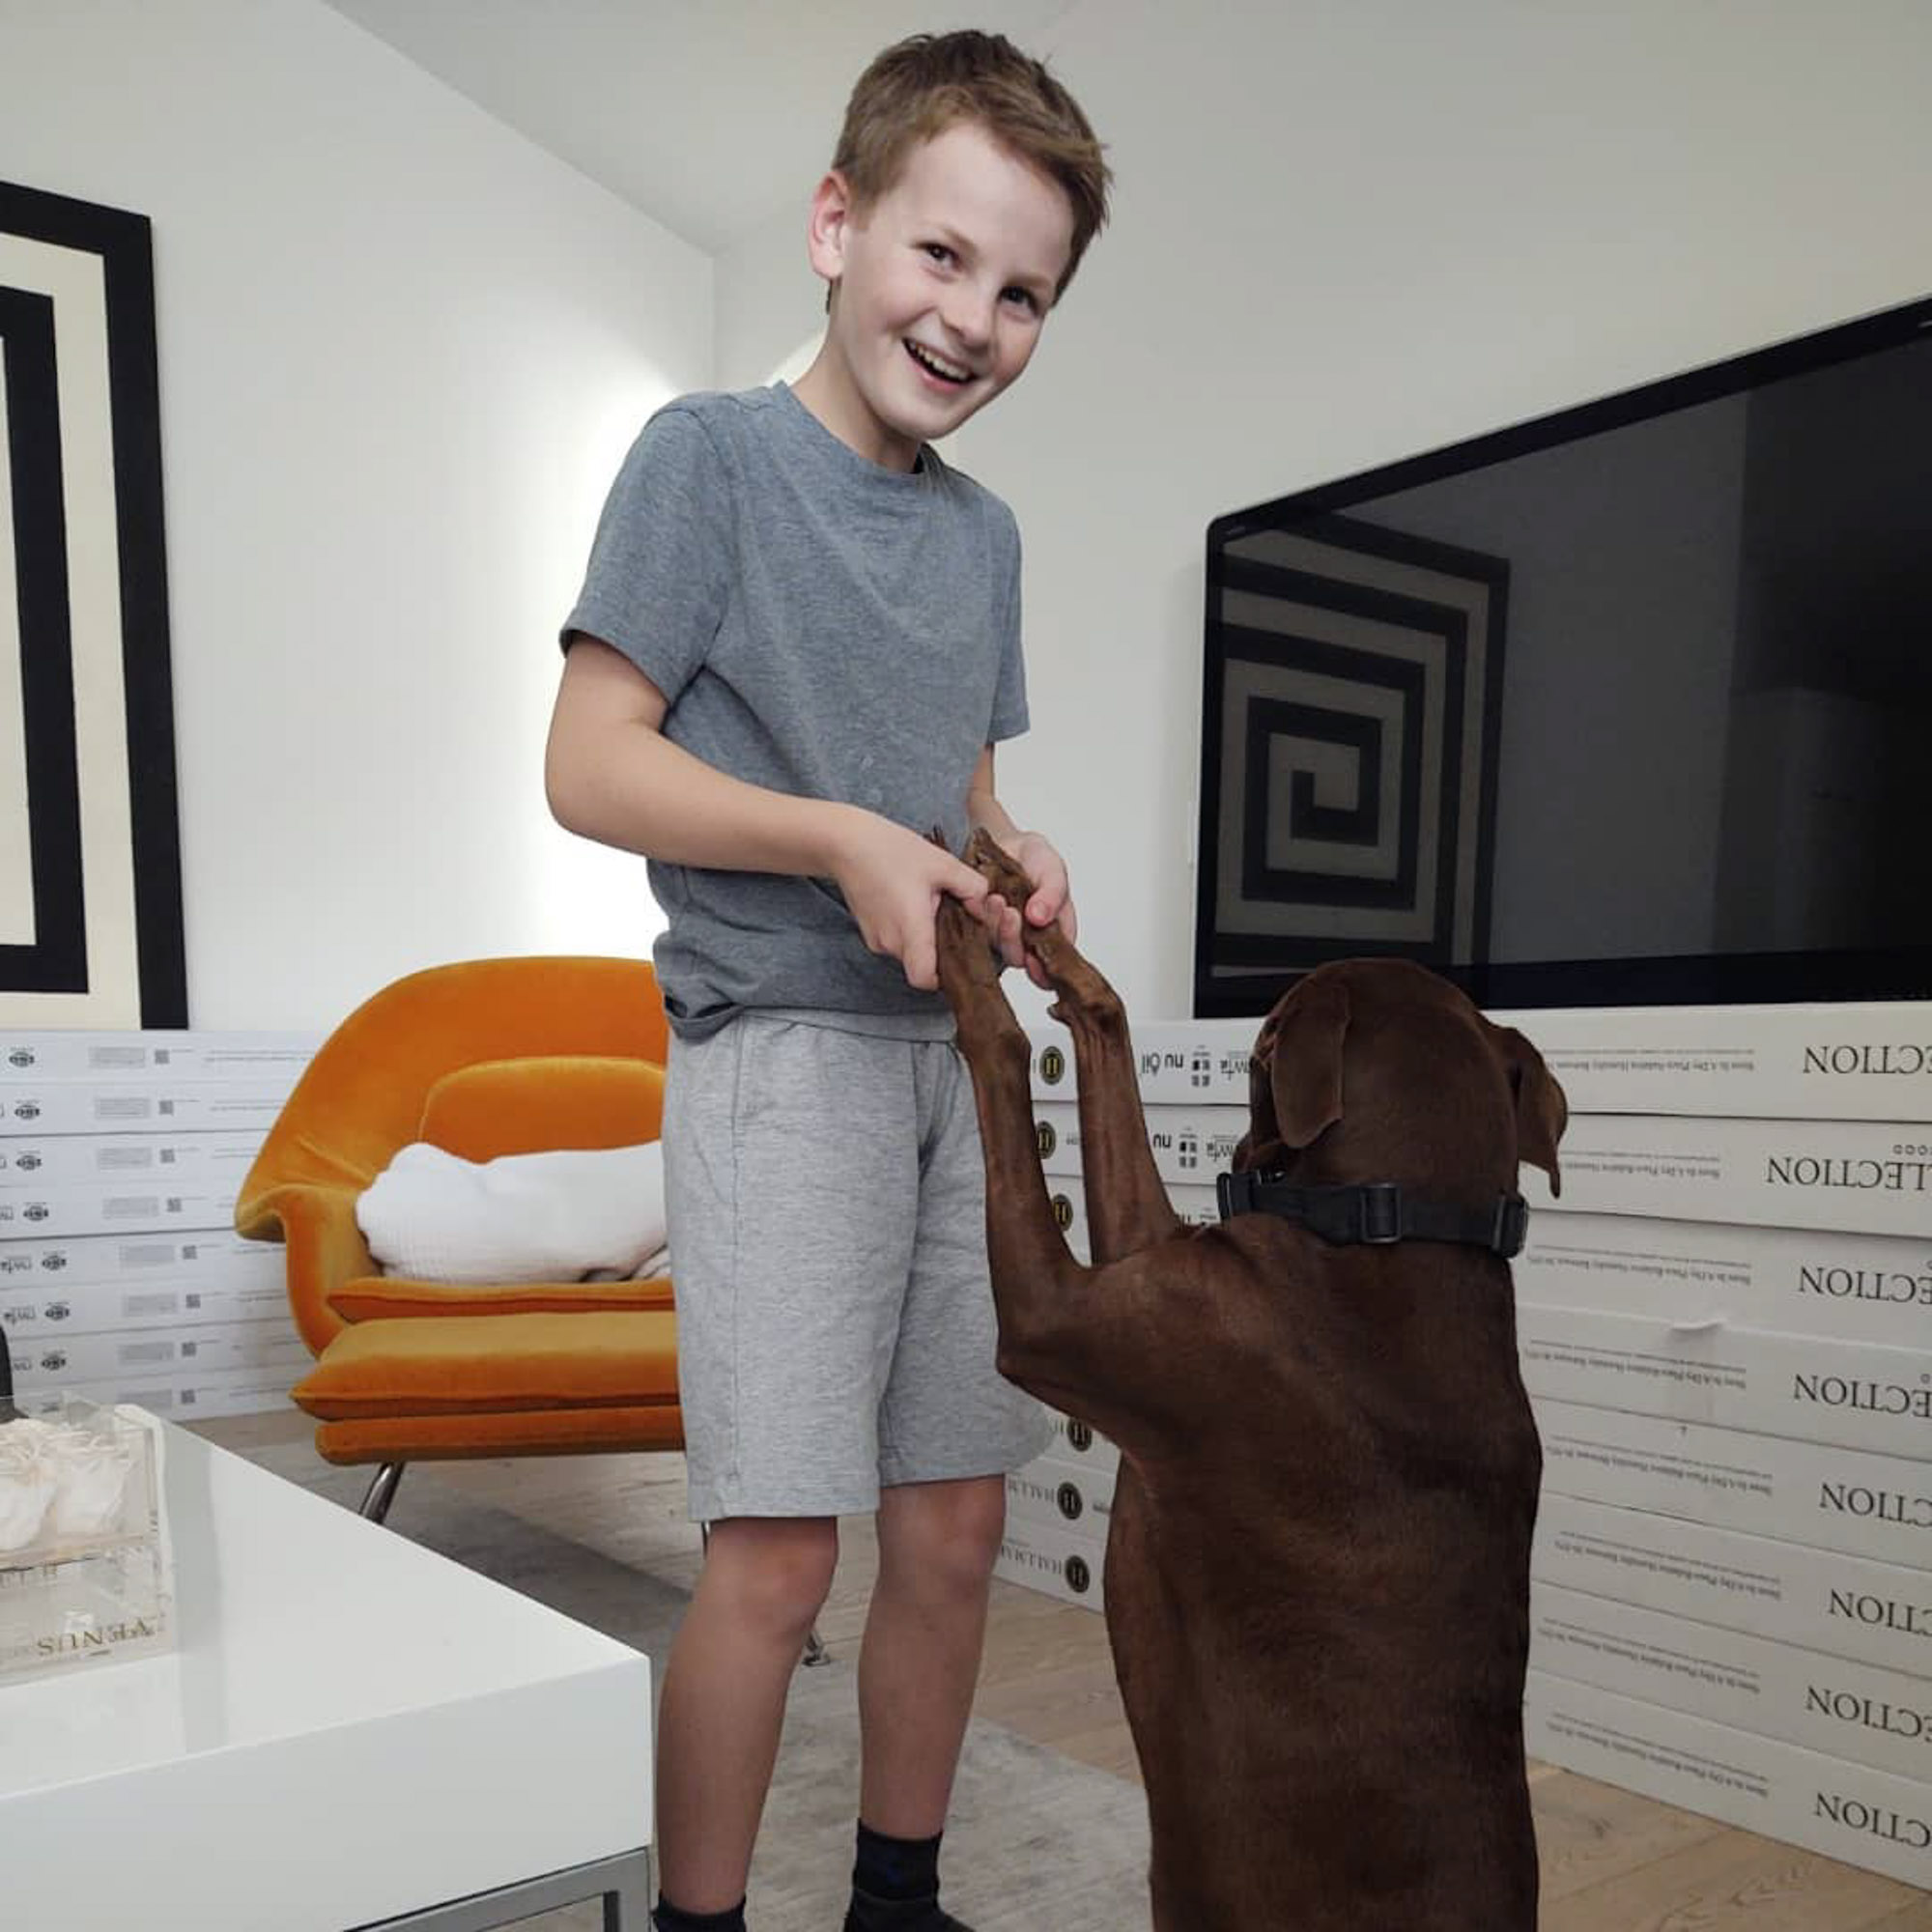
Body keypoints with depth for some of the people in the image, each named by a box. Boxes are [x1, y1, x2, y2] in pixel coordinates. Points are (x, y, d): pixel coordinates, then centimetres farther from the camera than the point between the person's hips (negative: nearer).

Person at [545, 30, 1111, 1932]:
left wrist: (1014, 860, -1)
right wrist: (843, 840, -18)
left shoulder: (984, 529, 15)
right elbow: (589, 765, -8)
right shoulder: (709, 453, -4)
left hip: (956, 1055, 7)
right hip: (781, 1047, -6)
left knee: (955, 1525, 11)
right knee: (776, 1547, -7)